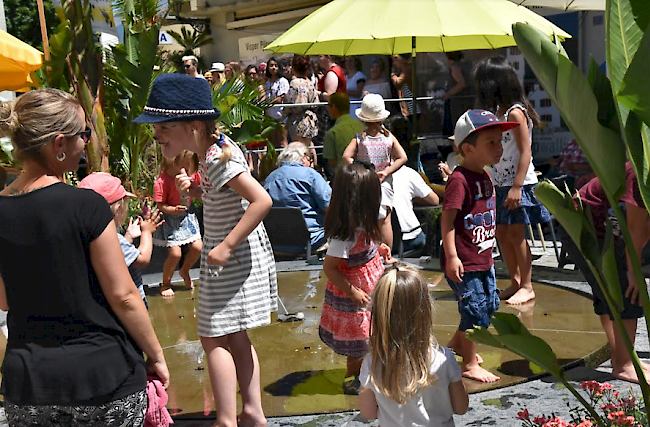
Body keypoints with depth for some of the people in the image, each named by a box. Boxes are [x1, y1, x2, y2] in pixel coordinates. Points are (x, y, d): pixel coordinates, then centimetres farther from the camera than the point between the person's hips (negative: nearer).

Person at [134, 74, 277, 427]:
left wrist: (226, 246, -27)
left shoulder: (217, 158, -22)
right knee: (234, 337, 17)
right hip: (236, 257, 10)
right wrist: (195, 191, 2)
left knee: (214, 338, 0)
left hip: (232, 259, -10)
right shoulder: (215, 150, 7)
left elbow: (261, 201, -30)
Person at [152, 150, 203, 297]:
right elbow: (160, 205, -18)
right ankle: (166, 283, 16)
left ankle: (184, 271, 31)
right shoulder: (162, 181, -23)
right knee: (175, 253, -9)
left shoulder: (193, 174, -8)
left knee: (197, 247, 1)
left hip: (187, 216, 6)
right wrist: (174, 210, -34)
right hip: (171, 219, -6)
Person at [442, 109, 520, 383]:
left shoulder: (484, 176, 9)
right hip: (463, 263, -10)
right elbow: (447, 218, -23)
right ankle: (470, 365, 15)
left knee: (490, 306, 20)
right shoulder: (459, 179, -20)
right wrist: (451, 256, -26)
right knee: (476, 311, -2)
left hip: (482, 259, 10)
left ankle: (456, 344, 40)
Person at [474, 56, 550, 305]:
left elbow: (525, 153, -18)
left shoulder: (515, 112, -14)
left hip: (519, 182, -9)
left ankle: (527, 287, 6)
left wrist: (517, 186, -22)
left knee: (516, 233, -4)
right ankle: (515, 282, 21)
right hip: (500, 182, 9)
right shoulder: (497, 111, 12)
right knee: (501, 233, 10)